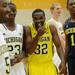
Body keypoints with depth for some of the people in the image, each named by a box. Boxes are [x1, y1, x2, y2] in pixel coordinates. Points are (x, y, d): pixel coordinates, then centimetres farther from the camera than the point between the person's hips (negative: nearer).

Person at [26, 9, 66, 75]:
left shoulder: (51, 28, -6)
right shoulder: (29, 29, -11)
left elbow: (58, 46, -2)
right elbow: (28, 50, -16)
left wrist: (63, 61, -15)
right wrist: (38, 35, -27)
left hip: (48, 64, 2)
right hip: (34, 65, -1)